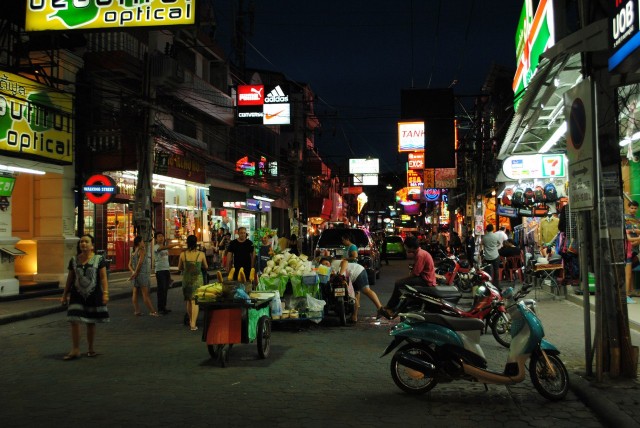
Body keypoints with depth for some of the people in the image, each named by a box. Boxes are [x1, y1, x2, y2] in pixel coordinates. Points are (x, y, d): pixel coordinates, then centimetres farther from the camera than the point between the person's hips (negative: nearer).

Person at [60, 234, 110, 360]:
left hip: (93, 295, -2)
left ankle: (90, 348, 20)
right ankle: (75, 350, 0)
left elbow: (103, 278, -4)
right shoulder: (74, 260, 7)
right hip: (77, 295, 2)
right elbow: (70, 278, 13)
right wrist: (65, 295, 11)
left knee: (91, 323, 6)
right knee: (74, 321, -7)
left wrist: (105, 293, -14)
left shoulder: (99, 259, -1)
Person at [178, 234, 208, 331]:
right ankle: (193, 324, -9)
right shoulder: (201, 254, -7)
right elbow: (206, 267, 7)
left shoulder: (183, 254, -5)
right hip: (197, 279, -2)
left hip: (186, 279, 2)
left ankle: (191, 321, 30)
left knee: (189, 301, 17)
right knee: (195, 301, -1)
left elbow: (179, 268, 7)